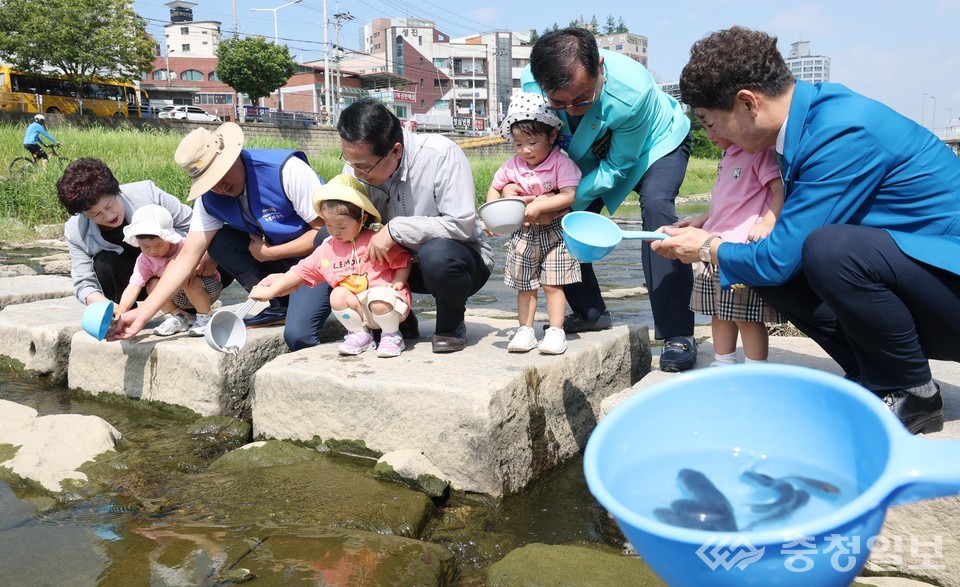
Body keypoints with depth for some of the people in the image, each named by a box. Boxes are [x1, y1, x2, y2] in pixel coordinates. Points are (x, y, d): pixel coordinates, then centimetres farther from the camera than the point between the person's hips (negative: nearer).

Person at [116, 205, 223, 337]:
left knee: (191, 283, -36)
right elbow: (133, 287, -22)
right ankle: (176, 317, -3)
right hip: (179, 298, 5)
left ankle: (204, 317, -15)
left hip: (207, 287, -5)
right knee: (152, 284, -17)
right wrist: (122, 308, -40)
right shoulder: (144, 260, -14)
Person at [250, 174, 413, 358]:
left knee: (379, 301, -36)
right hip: (359, 309, 5)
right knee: (338, 295, -22)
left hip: (386, 298, -4)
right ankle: (360, 334, -2)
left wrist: (397, 282, -18)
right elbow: (301, 271, 10)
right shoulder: (326, 250, 6)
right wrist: (271, 291, 8)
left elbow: (404, 260, -2)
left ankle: (391, 335, -6)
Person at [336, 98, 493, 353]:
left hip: (456, 257, -5)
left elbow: (462, 225, -29)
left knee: (436, 255, -41)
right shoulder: (358, 163, -10)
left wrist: (395, 229, -31)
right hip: (401, 260, 5)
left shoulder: (441, 154, -25)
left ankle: (451, 325, -7)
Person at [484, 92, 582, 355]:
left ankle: (556, 331, 6)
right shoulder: (512, 165, -1)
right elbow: (494, 188, 10)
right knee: (525, 284, 7)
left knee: (553, 283, -3)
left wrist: (539, 207, -30)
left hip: (554, 231, -4)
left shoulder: (561, 163, -14)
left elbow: (568, 196, -22)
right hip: (524, 232, 4)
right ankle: (525, 330, 15)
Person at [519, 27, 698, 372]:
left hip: (657, 142, -5)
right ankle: (589, 312, 15)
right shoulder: (531, 83, -30)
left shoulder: (633, 91, -41)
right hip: (594, 153, 5)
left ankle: (678, 334, -27)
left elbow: (618, 167, -27)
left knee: (656, 206, -31)